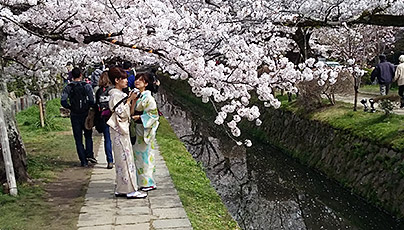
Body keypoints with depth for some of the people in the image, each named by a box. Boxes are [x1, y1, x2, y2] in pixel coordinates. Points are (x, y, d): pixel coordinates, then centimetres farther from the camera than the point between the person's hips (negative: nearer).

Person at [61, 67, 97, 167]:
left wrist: (70, 107, 4)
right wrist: (88, 107, 3)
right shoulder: (86, 86, -5)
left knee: (78, 139, 7)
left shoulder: (68, 88, -1)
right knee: (88, 136, 17)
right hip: (86, 114, -1)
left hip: (74, 115, 1)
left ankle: (83, 161, 6)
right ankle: (89, 154, 0)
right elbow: (91, 100, -15)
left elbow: (63, 101, -11)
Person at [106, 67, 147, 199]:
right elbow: (121, 113, -20)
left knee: (122, 159, 10)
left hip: (122, 129, 10)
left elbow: (128, 113, 16)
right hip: (119, 130, -10)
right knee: (125, 158, -8)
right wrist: (129, 100, -15)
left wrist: (133, 100, 5)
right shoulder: (116, 95, -13)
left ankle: (121, 189, 15)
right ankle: (131, 190, -5)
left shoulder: (121, 94, 16)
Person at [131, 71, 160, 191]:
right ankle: (140, 181, 21)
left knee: (146, 155, -3)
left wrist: (139, 117, -19)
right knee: (138, 154, 12)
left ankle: (149, 182, 6)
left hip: (146, 130, -8)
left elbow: (154, 114, -16)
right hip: (137, 129, 8)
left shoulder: (148, 97, -13)